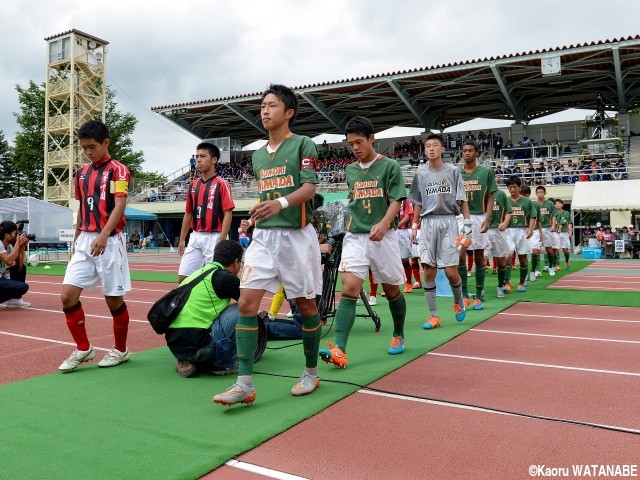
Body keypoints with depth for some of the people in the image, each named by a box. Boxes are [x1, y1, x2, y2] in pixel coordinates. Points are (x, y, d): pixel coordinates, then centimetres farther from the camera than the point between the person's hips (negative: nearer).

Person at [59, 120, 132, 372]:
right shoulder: (81, 173, 15)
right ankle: (83, 348, 13)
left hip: (109, 241, -6)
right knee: (68, 294, -2)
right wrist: (76, 239, 18)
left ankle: (120, 349, 21)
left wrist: (104, 235, -29)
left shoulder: (118, 170, -5)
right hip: (84, 241, 6)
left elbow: (119, 205, -17)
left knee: (114, 299, 3)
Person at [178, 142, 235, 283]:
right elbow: (188, 214, 18)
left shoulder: (221, 184, -6)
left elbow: (228, 214, -11)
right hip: (195, 237, 6)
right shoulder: (193, 185, 13)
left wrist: (221, 240, -18)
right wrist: (182, 239, 14)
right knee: (183, 277, 3)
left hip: (214, 238, -6)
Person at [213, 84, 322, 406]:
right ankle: (244, 384, -4)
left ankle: (311, 372, 25)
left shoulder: (303, 144, -2)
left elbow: (309, 188, -14)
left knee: (306, 305, 6)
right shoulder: (258, 155, 17)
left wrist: (281, 203, -31)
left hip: (297, 235, -5)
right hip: (263, 236, 5)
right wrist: (253, 218, 11)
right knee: (246, 302, -7)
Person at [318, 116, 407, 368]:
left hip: (383, 237, -2)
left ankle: (399, 335, 34)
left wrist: (383, 224, -25)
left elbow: (396, 201, -9)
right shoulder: (349, 171, 13)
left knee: (392, 290, 10)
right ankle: (339, 350, -20)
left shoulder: (390, 166, -1)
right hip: (354, 236, 3)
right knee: (349, 289, -13)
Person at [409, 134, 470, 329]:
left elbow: (462, 200, 2)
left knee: (451, 271, -7)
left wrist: (467, 223, -6)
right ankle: (433, 315, 8)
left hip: (448, 222, -2)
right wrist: (414, 226, 9)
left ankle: (459, 302, 23)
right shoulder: (421, 173, 10)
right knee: (428, 271, -1)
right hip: (428, 223, 2)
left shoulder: (453, 171, 4)